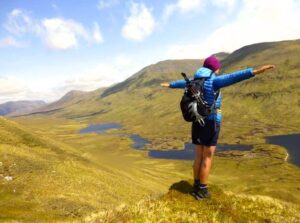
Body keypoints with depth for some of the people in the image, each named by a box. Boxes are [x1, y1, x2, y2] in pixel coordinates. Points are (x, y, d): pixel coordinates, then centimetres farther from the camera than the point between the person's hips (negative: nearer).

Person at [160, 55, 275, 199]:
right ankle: (202, 190, 12)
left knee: (199, 155, 15)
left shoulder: (195, 80, 9)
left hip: (197, 121, 7)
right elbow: (232, 78, -31)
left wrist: (170, 85, 48)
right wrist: (255, 72, -42)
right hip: (211, 122, -7)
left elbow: (182, 83, 29)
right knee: (207, 157, 3)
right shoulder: (214, 81, -13)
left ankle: (196, 186, 24)